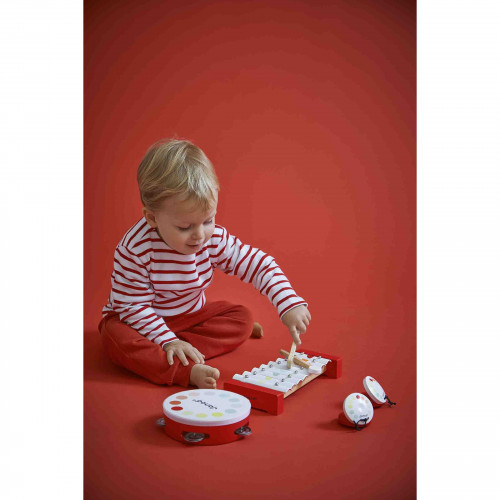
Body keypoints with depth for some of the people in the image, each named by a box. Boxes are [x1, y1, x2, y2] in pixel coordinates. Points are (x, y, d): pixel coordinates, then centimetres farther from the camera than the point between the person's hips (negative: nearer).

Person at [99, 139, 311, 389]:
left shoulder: (214, 238, -19)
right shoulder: (135, 248, -30)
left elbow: (258, 264, -16)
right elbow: (133, 306, -24)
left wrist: (290, 305, -29)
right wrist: (168, 340, -31)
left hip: (189, 314, 5)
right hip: (140, 320, -4)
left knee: (242, 317, -8)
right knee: (117, 339, -34)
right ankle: (188, 372, -39)